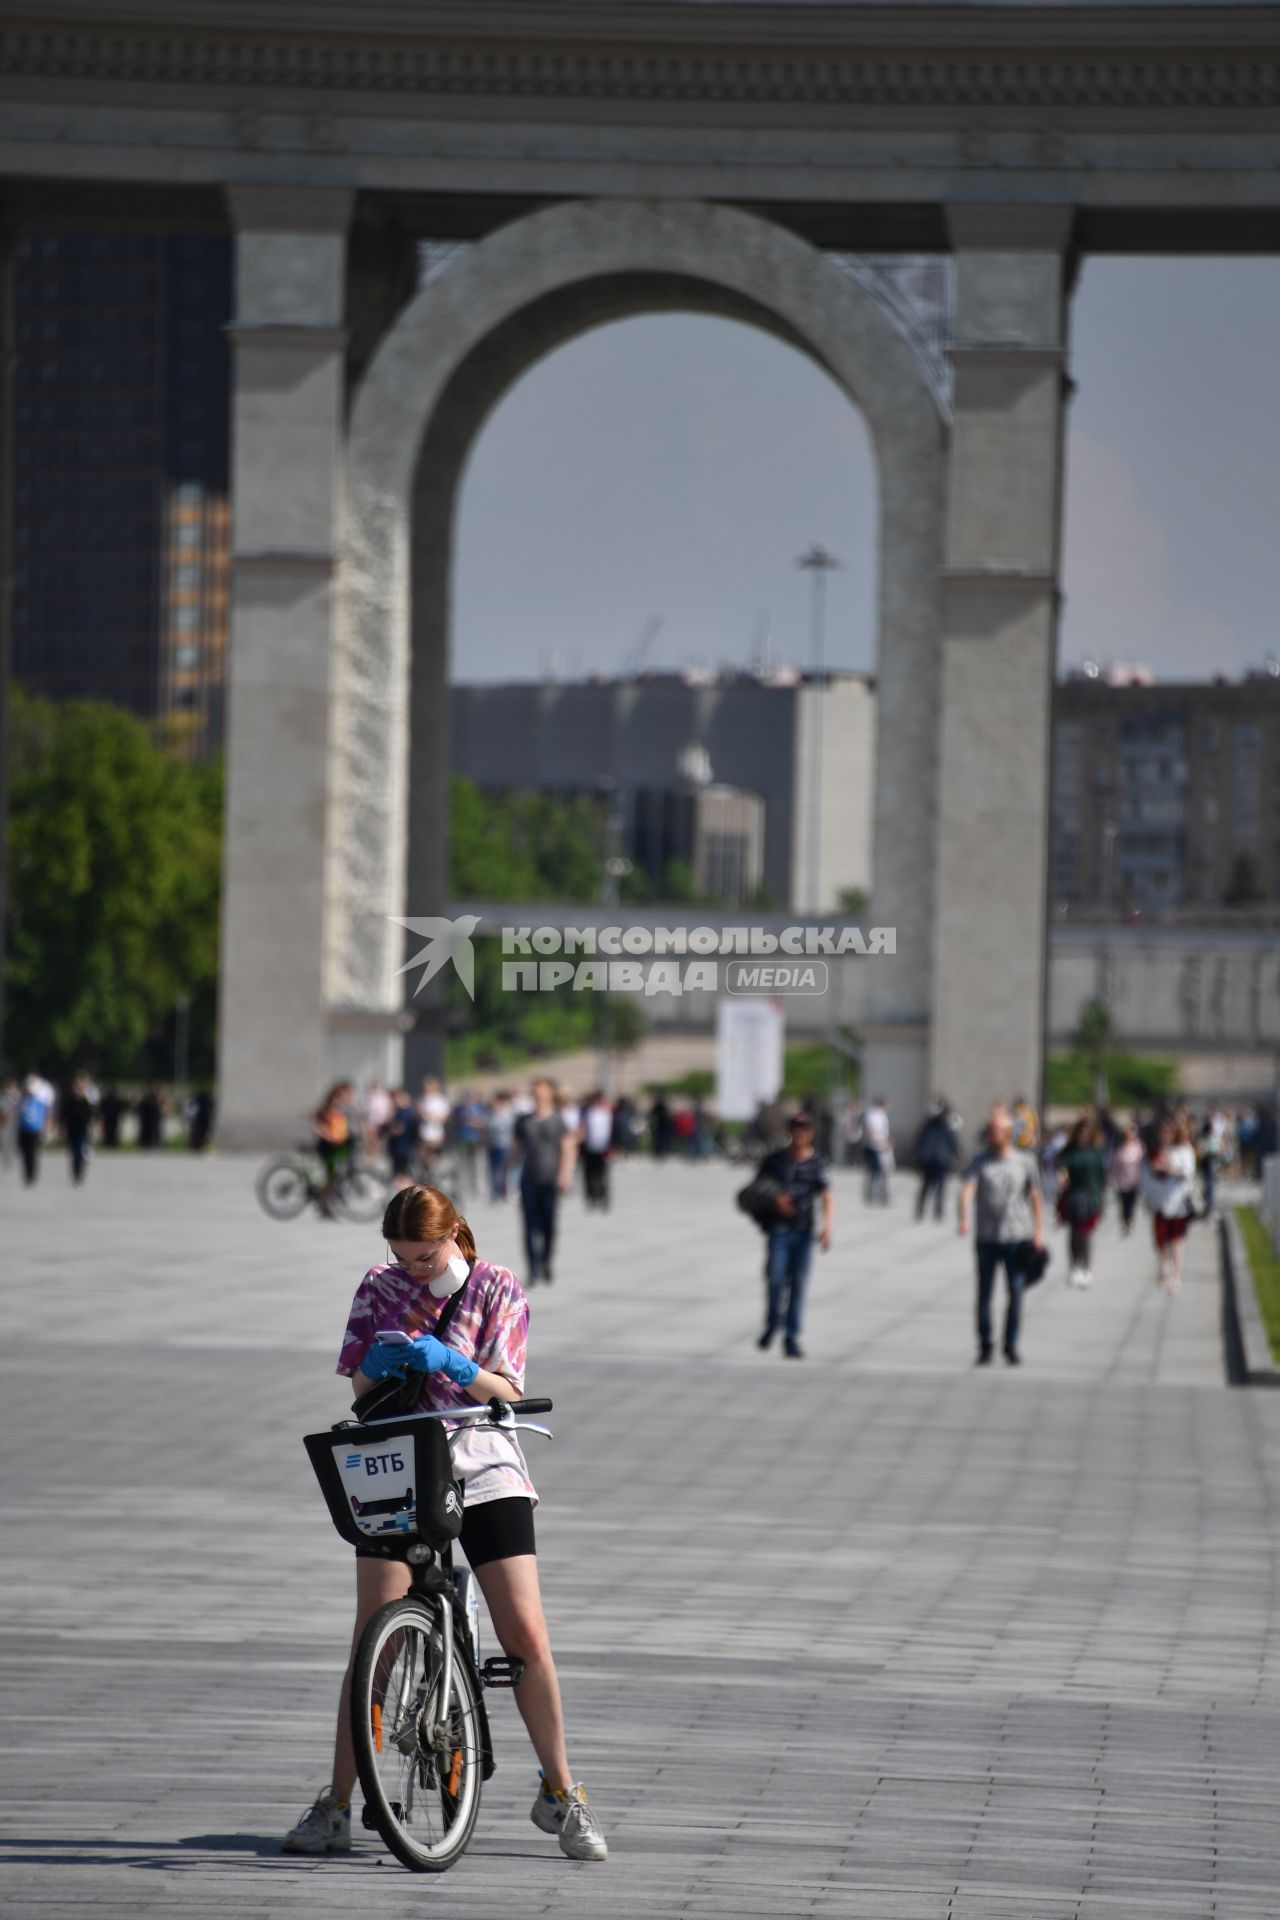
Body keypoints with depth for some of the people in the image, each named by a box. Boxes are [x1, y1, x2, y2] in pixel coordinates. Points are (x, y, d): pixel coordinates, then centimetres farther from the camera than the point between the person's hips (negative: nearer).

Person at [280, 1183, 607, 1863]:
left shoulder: (497, 1289, -1)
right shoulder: (379, 1290, 4)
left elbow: (505, 1392, -8)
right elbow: (361, 1390, 4)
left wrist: (451, 1363, -27)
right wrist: (377, 1367, -19)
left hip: (483, 1473, -1)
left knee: (527, 1636, -6)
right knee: (372, 1639, -8)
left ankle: (559, 1794, 9)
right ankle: (335, 1806, -2)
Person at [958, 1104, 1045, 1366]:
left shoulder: (1024, 1162, 5)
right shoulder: (980, 1162, 1)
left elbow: (1036, 1197, 11)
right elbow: (967, 1189, -14)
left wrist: (1039, 1230, 4)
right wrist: (963, 1217, -32)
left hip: (1016, 1237, 0)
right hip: (986, 1237, 0)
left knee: (1016, 1292, -2)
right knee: (984, 1293, 3)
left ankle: (1011, 1346, 8)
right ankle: (985, 1346, 15)